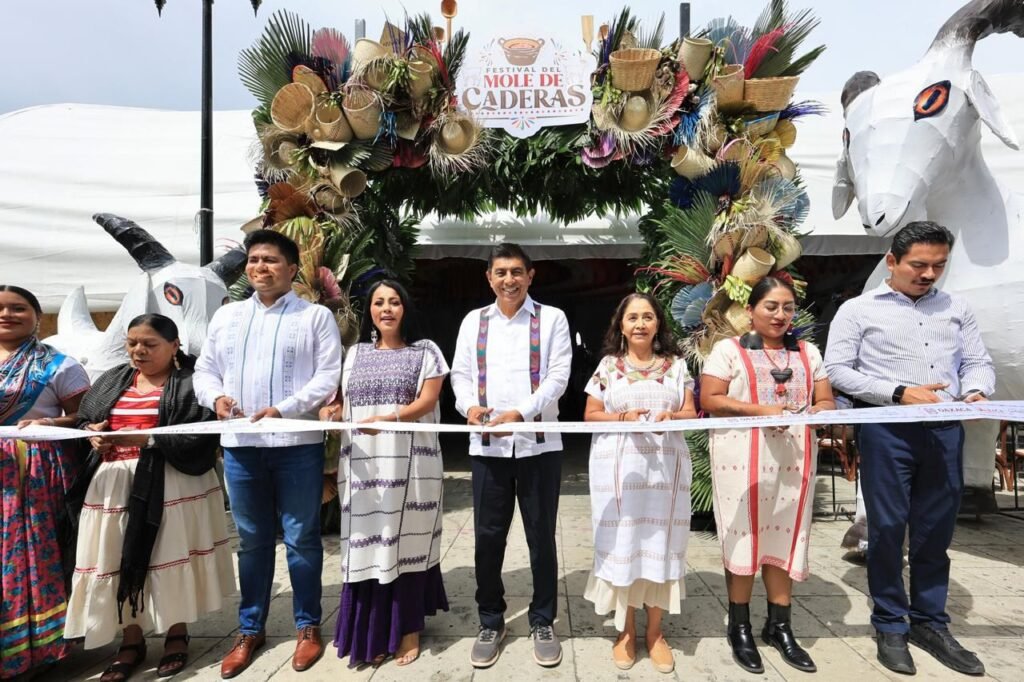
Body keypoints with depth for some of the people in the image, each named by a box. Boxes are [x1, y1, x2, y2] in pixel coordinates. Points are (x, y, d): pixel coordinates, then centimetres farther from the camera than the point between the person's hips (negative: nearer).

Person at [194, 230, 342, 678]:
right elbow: (205, 369, 15)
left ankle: (307, 627, 22)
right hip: (239, 444, 4)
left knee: (301, 539, 6)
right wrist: (216, 396, -7)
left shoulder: (316, 316, 0)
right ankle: (250, 629, 29)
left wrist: (282, 409, -19)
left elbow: (329, 377, -8)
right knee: (252, 540, 15)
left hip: (297, 444, -4)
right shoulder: (226, 316, 15)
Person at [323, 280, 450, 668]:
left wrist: (388, 419, -21)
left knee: (405, 543, 2)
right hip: (363, 465, 3)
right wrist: (334, 410, -3)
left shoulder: (425, 350, 5)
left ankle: (407, 630, 16)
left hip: (410, 463, -3)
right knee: (367, 546, 4)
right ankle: (374, 633, 16)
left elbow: (427, 401, -6)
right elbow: (345, 401, 21)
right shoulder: (356, 353, 17)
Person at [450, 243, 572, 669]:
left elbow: (558, 377, -6)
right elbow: (460, 374, 8)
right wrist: (469, 405, -13)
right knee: (488, 536, 9)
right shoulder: (473, 321, 11)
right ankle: (490, 622, 28)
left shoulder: (552, 319, 2)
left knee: (541, 534, 9)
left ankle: (542, 622, 28)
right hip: (487, 444, 2)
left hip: (539, 443, -2)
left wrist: (520, 413, -18)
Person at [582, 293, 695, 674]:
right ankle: (626, 630, 18)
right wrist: (622, 418, -14)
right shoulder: (608, 365, 6)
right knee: (623, 543, 2)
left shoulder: (676, 365, 9)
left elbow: (691, 413, 7)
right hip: (618, 467, -1)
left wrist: (671, 417, -14)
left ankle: (655, 631, 20)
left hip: (665, 465, 1)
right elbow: (591, 414, 4)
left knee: (660, 543, 4)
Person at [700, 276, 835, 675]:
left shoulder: (808, 353, 15)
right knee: (743, 537, 2)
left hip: (793, 456, 4)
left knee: (785, 537, 9)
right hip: (741, 457, -4)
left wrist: (818, 411, -11)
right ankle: (739, 628, 16)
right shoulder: (728, 349, 1)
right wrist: (760, 410, -17)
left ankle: (779, 626, 23)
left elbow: (826, 401, 12)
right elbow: (710, 400, -7)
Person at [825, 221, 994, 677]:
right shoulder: (858, 310, 0)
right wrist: (899, 392, -14)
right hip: (886, 429, -4)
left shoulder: (956, 310, 14)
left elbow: (979, 362, 15)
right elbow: (837, 370, -6)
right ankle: (890, 626, 18)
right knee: (887, 528, 3)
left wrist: (976, 392, -8)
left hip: (945, 430, 4)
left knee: (936, 530, 12)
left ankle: (930, 623, 28)